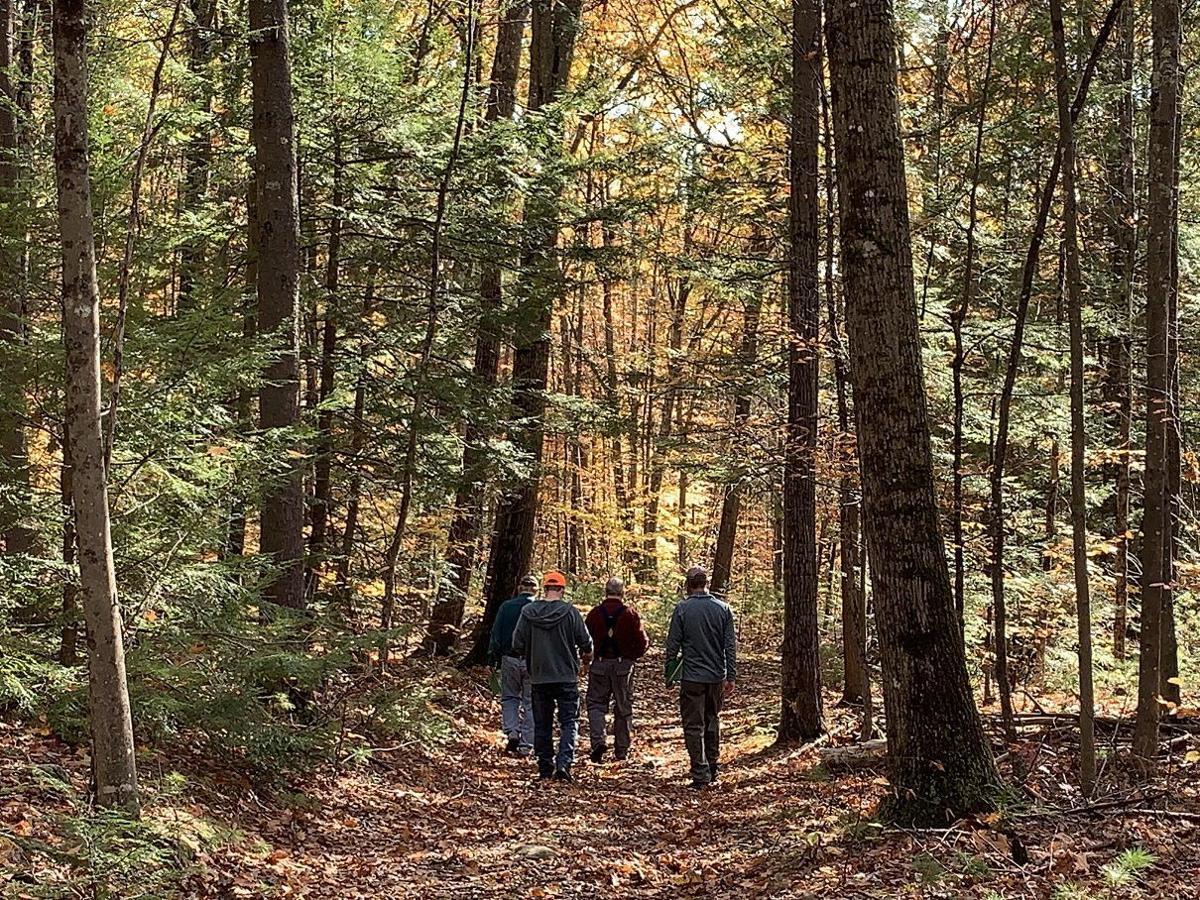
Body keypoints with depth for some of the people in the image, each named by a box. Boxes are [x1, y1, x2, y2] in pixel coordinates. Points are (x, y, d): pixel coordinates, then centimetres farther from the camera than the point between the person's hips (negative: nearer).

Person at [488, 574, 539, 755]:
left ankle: (512, 732, -5)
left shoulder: (506, 607, -1)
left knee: (509, 698, 16)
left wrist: (493, 658, 7)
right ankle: (526, 745, 6)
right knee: (530, 703, 7)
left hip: (510, 659, 1)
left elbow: (496, 634, 1)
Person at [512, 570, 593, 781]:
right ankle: (564, 763, -15)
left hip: (539, 677, 2)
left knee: (542, 724, 13)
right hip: (567, 677, -2)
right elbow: (586, 642, -6)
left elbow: (518, 645, -1)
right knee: (569, 722, 2)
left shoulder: (528, 612, -4)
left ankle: (545, 767, 15)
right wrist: (585, 655, 17)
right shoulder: (569, 612, -10)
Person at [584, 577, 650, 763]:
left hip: (599, 664, 0)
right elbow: (642, 642, -6)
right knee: (623, 707, 10)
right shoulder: (630, 614, -5)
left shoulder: (595, 614, -3)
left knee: (596, 704, 7)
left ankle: (598, 740, -14)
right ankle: (621, 749, 14)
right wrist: (633, 656, 11)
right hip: (623, 665, 0)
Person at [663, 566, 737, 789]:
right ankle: (713, 768, 26)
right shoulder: (723, 609, 1)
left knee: (694, 726, 2)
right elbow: (731, 646, 0)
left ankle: (700, 775, -2)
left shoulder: (682, 608, -7)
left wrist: (668, 673, 6)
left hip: (692, 678, -4)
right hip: (717, 677, 4)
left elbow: (673, 645, -6)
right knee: (713, 721, 21)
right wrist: (731, 677, 4)